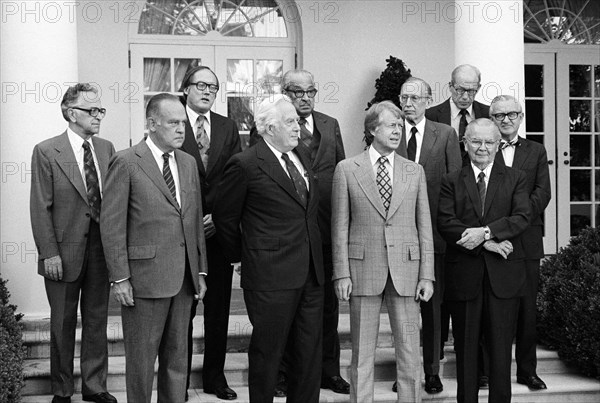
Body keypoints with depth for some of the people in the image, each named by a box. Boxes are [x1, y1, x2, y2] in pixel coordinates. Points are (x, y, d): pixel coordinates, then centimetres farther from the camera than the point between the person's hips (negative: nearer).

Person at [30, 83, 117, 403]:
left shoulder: (106, 148, 6)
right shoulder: (46, 152, -8)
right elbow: (40, 208, -9)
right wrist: (49, 253, -13)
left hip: (101, 248, 4)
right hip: (65, 251, -4)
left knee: (97, 320, 12)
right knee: (63, 323, 10)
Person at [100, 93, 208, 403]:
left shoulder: (188, 163, 12)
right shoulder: (126, 162, -7)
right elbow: (111, 224, -9)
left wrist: (200, 270, 11)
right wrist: (119, 278, -12)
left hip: (184, 277, 6)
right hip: (145, 277, -6)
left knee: (177, 356, 14)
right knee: (141, 358, 6)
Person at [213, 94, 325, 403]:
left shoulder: (301, 159, 12)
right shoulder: (245, 165, -10)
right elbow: (224, 218, -2)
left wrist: (316, 260, 16)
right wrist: (240, 257, 6)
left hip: (310, 274, 7)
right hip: (271, 277, -6)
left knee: (310, 354, 12)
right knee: (267, 354, 5)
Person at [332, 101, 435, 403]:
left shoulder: (415, 171, 9)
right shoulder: (346, 170, 2)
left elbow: (424, 226, 7)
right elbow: (340, 227, 1)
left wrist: (427, 275, 0)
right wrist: (341, 273, -5)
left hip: (405, 269, 2)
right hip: (363, 269, -2)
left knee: (410, 353, 5)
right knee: (362, 353, 6)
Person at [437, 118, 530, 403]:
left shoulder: (515, 179, 10)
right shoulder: (451, 182, 8)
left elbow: (522, 217, -5)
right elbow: (445, 224, -5)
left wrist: (485, 232, -19)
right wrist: (486, 244, -15)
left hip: (503, 274, 0)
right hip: (464, 275, 0)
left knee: (501, 346, 4)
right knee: (466, 347, 7)